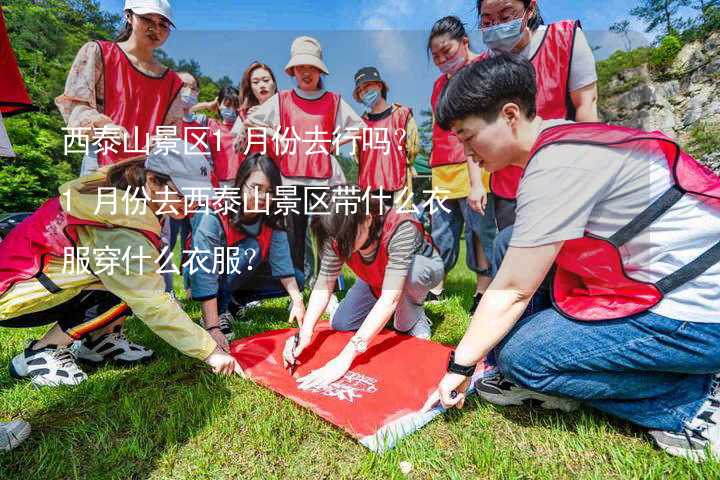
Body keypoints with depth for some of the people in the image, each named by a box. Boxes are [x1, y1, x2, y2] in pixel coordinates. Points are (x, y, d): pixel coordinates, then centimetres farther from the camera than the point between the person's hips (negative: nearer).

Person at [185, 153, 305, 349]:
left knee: (297, 280, -9)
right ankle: (221, 310, -18)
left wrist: (297, 300, -35)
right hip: (208, 274, -5)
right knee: (251, 248, -32)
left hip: (239, 278, 5)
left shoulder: (272, 221, -17)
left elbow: (282, 262, -23)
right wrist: (213, 328, -41)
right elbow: (204, 276, -36)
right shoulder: (214, 217, -32)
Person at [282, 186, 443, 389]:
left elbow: (390, 298, -46)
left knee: (411, 272, -39)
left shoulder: (401, 229, -42)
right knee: (339, 324, -6)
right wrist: (305, 332, -37)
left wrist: (345, 357, -49)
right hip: (377, 280, 5)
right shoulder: (338, 234, -27)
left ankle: (412, 318, -7)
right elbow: (324, 285, -22)